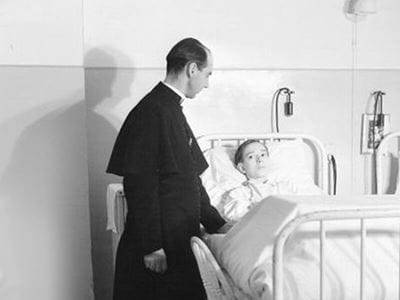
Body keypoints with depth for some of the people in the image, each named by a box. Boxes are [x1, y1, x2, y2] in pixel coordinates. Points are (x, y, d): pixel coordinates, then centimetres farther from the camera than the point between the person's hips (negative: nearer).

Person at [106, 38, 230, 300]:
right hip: (160, 244, -9)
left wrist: (216, 223, 17)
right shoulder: (152, 112, -17)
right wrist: (151, 247, -20)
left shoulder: (173, 110, 14)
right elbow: (140, 184, -21)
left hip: (180, 237, 9)